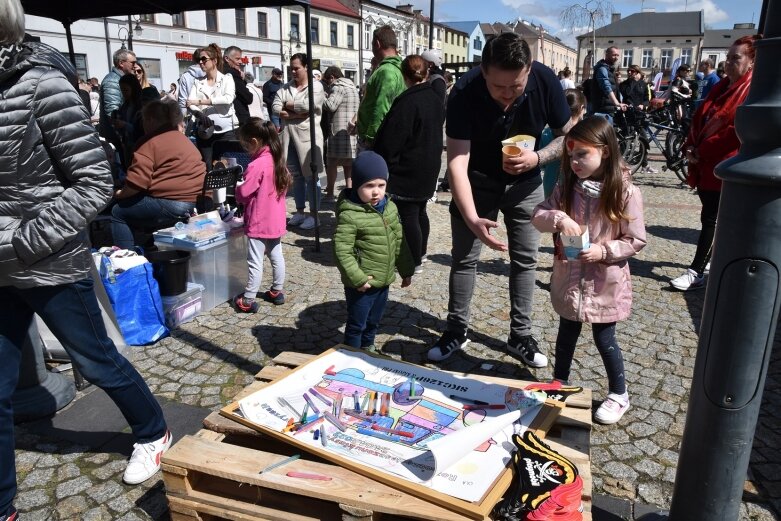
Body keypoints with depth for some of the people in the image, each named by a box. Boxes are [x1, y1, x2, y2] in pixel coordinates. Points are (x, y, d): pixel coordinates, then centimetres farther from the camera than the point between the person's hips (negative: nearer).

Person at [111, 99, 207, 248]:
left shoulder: (151, 142, -6)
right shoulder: (184, 138, 21)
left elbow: (137, 181, -15)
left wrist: (121, 194, 4)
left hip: (173, 205, -9)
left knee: (118, 212, 8)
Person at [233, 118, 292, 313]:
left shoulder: (257, 165, -21)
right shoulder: (277, 160, 4)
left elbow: (243, 193, -19)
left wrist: (236, 189, 4)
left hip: (259, 222, -8)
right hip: (276, 220, 8)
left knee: (255, 262, -1)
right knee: (276, 256, 17)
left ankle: (248, 300, 6)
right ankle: (277, 291, 28)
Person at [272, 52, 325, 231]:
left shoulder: (316, 86, -2)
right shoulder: (286, 87, 14)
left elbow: (306, 105, -18)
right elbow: (275, 107, 0)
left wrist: (287, 105, -3)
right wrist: (297, 113, -13)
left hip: (307, 136, -5)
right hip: (289, 136, 5)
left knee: (311, 176, -1)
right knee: (296, 175, 11)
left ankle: (313, 214, 5)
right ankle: (300, 211, 21)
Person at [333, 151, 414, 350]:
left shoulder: (390, 207, 1)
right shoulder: (349, 215, -21)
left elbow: (399, 241, 10)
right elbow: (342, 251, -21)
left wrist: (406, 270, 13)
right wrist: (357, 278, -23)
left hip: (384, 280, 7)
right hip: (361, 284, -7)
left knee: (374, 320, 25)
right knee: (356, 325, 10)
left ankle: (367, 347, 48)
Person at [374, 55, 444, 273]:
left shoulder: (407, 102, -20)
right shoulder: (434, 98, 8)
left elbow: (391, 140, -18)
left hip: (407, 171, -9)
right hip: (429, 168, 9)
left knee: (408, 216, -1)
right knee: (420, 211, 20)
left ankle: (414, 262, 5)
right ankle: (421, 253, 34)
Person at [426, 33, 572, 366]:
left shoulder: (546, 82, -23)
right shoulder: (464, 92, -30)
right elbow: (457, 161, -34)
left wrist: (538, 158, -29)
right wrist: (472, 218, -46)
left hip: (524, 182, 2)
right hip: (477, 181, -2)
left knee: (525, 259, 5)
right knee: (463, 258, 3)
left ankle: (520, 337, 19)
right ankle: (456, 331, 19)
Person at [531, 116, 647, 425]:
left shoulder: (625, 193, -14)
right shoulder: (567, 187, -3)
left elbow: (637, 240, -10)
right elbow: (538, 215, -8)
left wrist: (604, 251, -22)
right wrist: (559, 218, -27)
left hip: (604, 282, -3)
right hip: (569, 278, 4)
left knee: (604, 339, 10)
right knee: (566, 335, 19)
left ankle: (618, 394, 33)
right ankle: (559, 384, 40)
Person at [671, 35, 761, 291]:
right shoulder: (720, 87, 14)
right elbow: (699, 119, 14)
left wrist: (704, 150, -15)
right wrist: (690, 147, 0)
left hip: (723, 166, -7)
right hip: (704, 164, 7)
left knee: (710, 219, -5)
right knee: (711, 217, 16)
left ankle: (697, 273, 0)